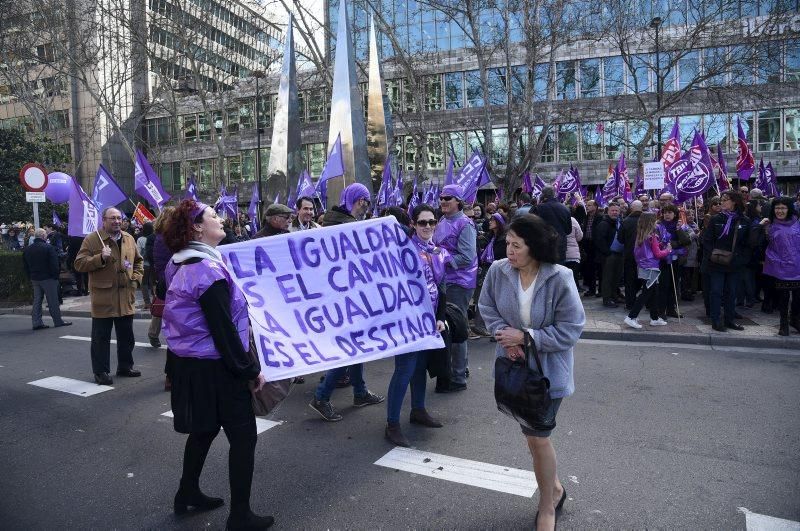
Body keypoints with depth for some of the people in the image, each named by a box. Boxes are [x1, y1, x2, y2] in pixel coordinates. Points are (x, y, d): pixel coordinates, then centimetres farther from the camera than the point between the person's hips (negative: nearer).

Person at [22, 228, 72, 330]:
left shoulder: (27, 249, 9)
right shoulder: (48, 248, -13)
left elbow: (25, 267, 13)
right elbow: (54, 264, -15)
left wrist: (30, 277, 17)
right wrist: (56, 275, -6)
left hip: (34, 279, 7)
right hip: (47, 278, -6)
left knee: (37, 300, 10)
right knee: (53, 300, -1)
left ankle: (37, 322, 7)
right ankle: (58, 321, 5)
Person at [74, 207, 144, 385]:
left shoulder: (129, 239, 11)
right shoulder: (91, 239, -5)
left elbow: (138, 261, 22)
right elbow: (79, 264, -9)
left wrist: (136, 278, 8)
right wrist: (100, 258, -22)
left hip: (126, 298, 5)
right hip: (103, 298, -5)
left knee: (126, 335, 14)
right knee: (101, 337, 3)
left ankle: (125, 366, 29)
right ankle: (101, 371, 14)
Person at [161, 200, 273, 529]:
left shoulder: (182, 264, 8)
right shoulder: (207, 270, -22)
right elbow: (223, 328, -23)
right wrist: (250, 368, -16)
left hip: (191, 363, 10)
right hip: (215, 366, -10)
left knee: (204, 428, 24)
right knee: (243, 435, 2)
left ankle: (188, 493, 39)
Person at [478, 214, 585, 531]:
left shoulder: (560, 279, -23)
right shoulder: (498, 271, -14)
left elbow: (570, 330, -18)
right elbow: (487, 309, -1)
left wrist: (525, 336, -22)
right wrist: (505, 337, -17)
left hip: (548, 371, -4)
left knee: (536, 436, 2)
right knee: (534, 432, 21)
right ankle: (554, 488, 49)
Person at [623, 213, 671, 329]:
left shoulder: (639, 236, 7)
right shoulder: (652, 236, -14)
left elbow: (636, 253, 15)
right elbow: (658, 254, -9)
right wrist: (667, 250, 7)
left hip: (642, 268, 8)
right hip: (651, 269, -8)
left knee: (652, 293, 16)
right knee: (646, 294, -4)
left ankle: (655, 318, 24)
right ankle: (631, 317, -8)